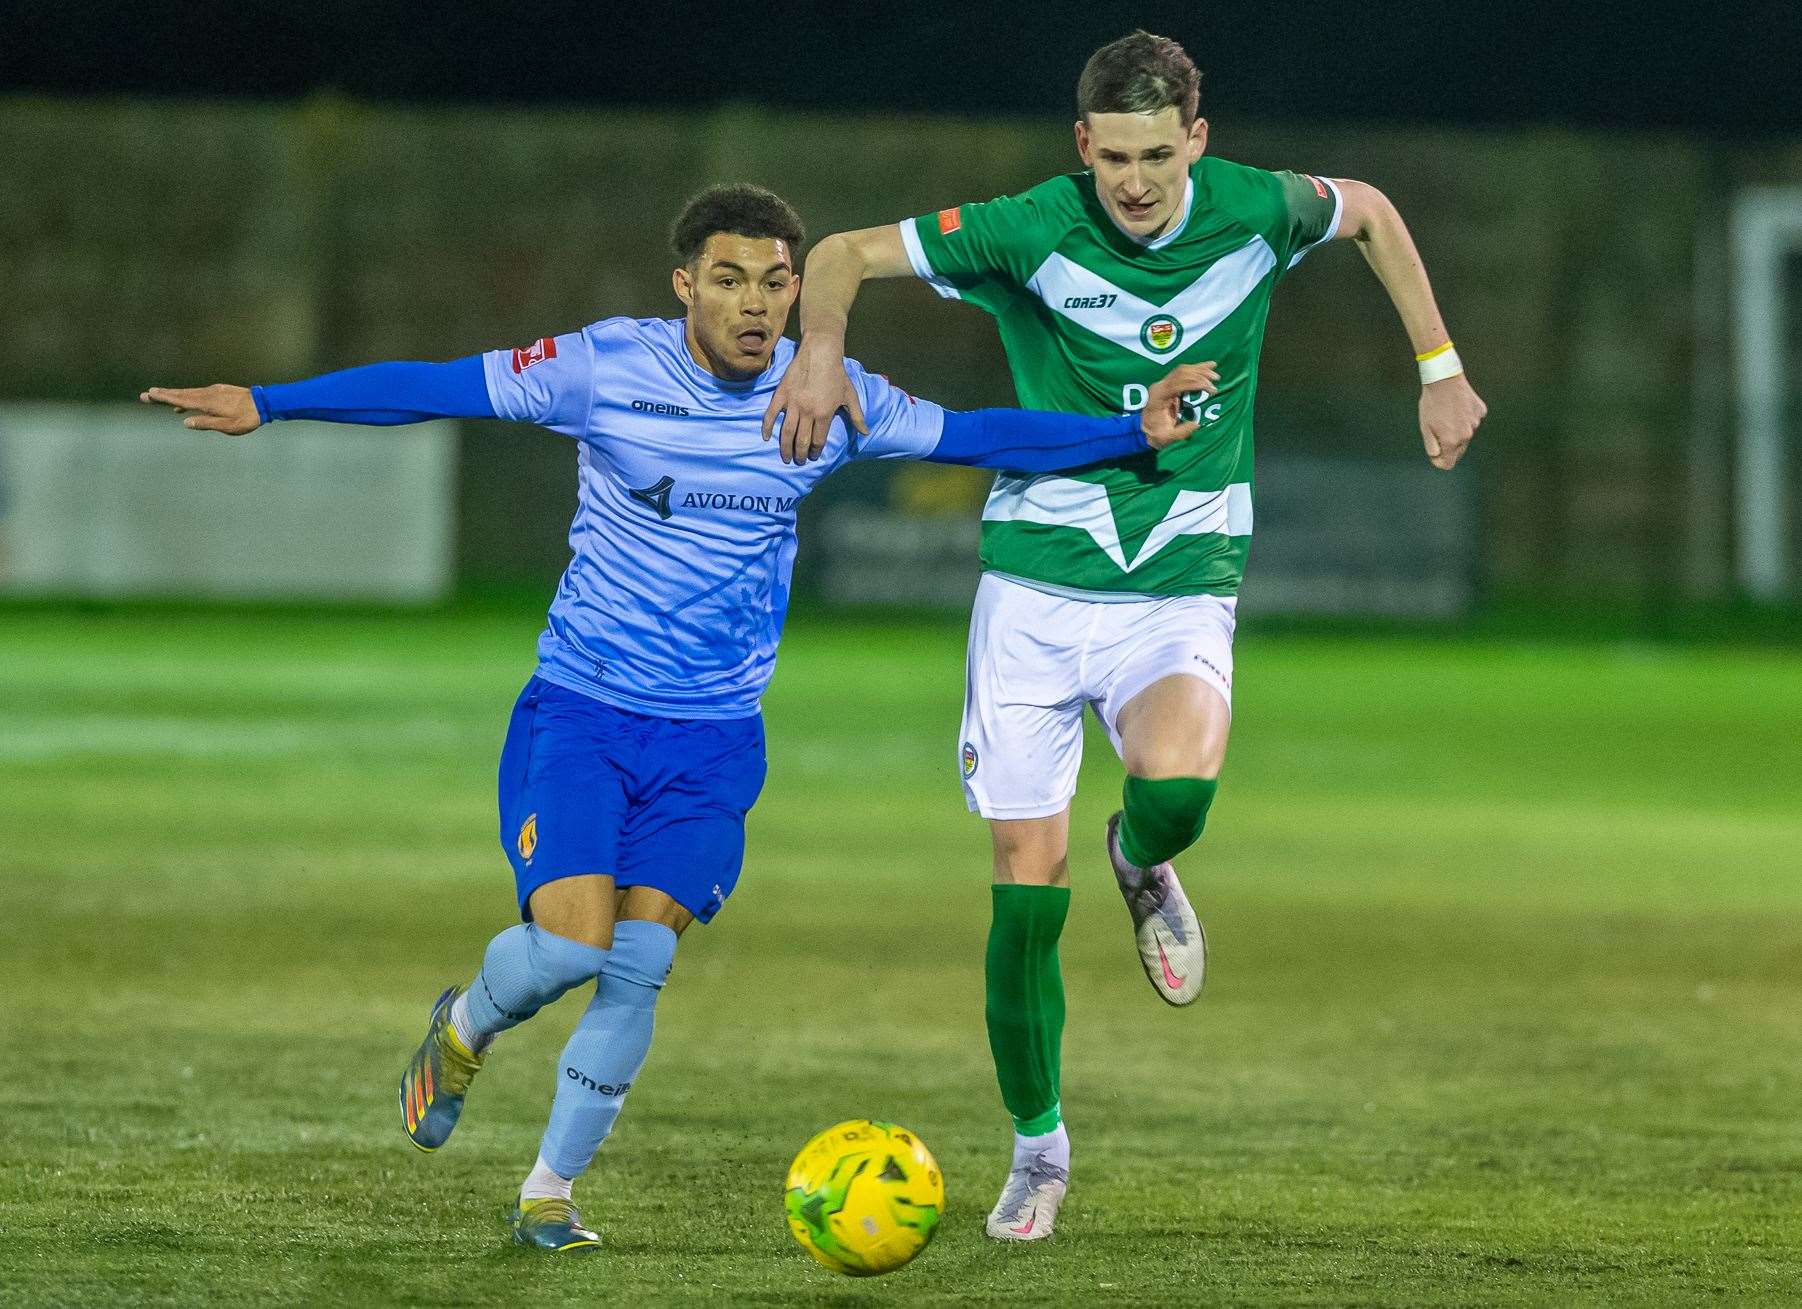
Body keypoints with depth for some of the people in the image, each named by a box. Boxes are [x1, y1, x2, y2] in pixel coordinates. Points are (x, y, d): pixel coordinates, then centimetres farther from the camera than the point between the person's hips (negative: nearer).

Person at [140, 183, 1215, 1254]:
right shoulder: (605, 367, -10)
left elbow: (975, 437, 9)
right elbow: (434, 388, -7)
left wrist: (1134, 433, 3)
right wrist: (266, 404, -11)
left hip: (714, 736, 2)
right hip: (579, 713, -2)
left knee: (636, 969, -5)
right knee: (570, 942, -17)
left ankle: (552, 1191, 12)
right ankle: (464, 1030, 19)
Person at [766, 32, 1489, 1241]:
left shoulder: (1255, 213, -6)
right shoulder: (1031, 232, -11)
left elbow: (1370, 212, 17)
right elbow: (844, 255, -4)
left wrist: (1440, 370, 16)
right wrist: (822, 348, -25)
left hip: (1181, 587, 0)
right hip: (1037, 583, 0)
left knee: (1177, 787, -30)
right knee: (1028, 878, -3)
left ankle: (1142, 867, 9)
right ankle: (1040, 1148, 16)